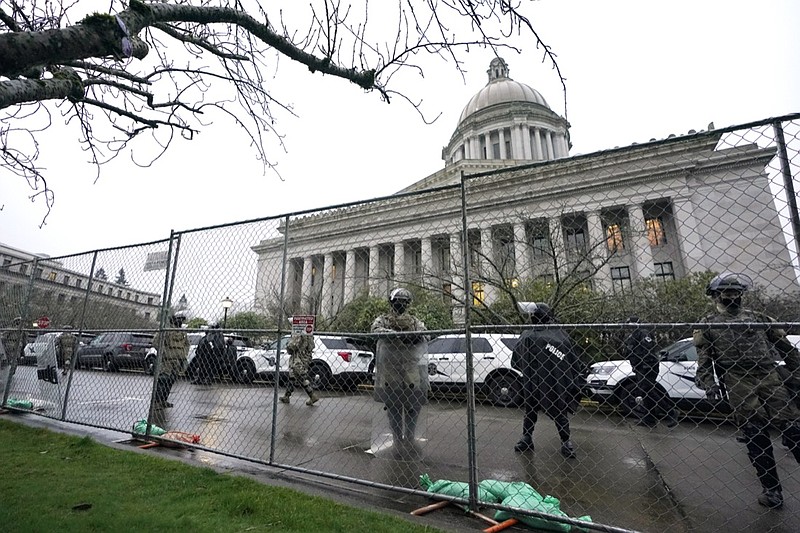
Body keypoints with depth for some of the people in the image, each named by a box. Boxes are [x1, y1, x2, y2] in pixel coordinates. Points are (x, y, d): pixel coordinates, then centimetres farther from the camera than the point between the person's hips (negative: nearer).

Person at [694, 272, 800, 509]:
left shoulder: (757, 318, 18)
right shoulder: (708, 325, 9)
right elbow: (703, 361, 5)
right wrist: (709, 383, -8)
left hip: (770, 379, 3)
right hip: (738, 385, -2)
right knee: (755, 437, 0)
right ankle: (771, 489, 11)